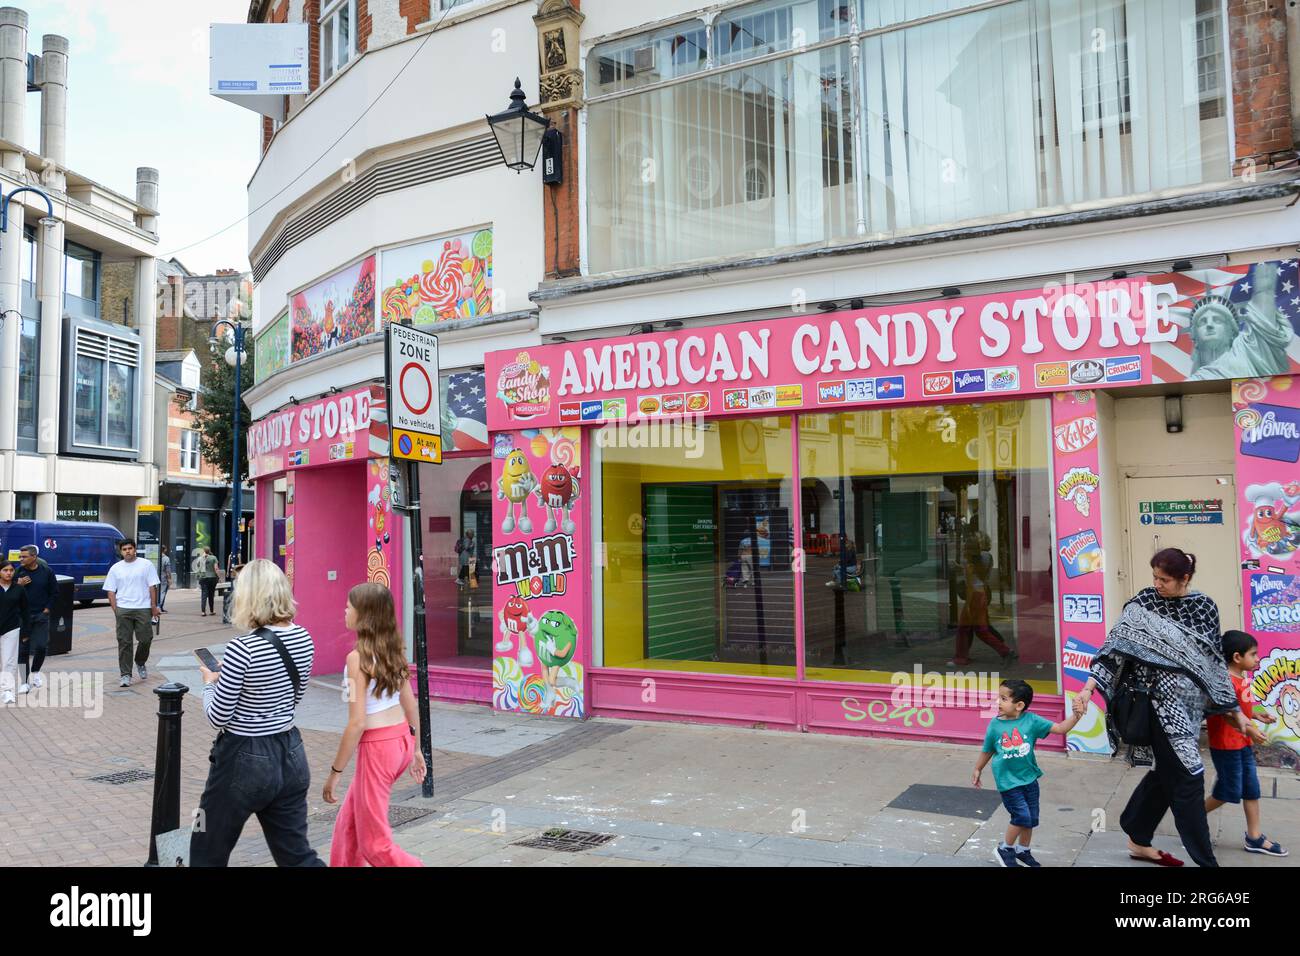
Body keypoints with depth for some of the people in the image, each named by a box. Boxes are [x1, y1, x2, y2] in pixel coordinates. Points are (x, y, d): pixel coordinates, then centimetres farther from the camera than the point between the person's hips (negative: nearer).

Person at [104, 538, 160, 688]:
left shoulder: (146, 565, 4)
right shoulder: (115, 568, 10)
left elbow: (152, 587, 3)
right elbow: (111, 591, 9)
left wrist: (154, 606, -2)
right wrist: (115, 609, -2)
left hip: (143, 608, -1)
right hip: (123, 609, 1)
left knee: (145, 639, 1)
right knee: (124, 643, 0)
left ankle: (140, 663, 29)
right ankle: (125, 675, 2)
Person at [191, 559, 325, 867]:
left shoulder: (242, 649, -21)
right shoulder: (303, 638, 0)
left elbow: (217, 717, -13)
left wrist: (210, 681, 5)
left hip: (244, 761, -6)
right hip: (291, 755, 6)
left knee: (207, 855, 16)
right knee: (298, 856, 16)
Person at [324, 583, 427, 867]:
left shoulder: (357, 658, -18)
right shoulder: (393, 650, 4)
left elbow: (357, 723, -20)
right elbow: (410, 704, 10)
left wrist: (334, 772, -12)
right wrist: (415, 749, 21)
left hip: (376, 747, -8)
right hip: (402, 740, 8)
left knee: (375, 844, 7)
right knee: (348, 821, 24)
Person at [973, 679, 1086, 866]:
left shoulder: (1031, 720, -10)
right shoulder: (995, 724, -9)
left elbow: (1060, 728, -10)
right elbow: (987, 751, 6)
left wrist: (1076, 715, -25)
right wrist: (978, 770, 16)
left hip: (1029, 778, 3)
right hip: (1008, 781, -3)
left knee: (1031, 818, 13)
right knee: (1022, 816, -10)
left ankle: (1023, 852, 36)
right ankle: (1005, 849, 12)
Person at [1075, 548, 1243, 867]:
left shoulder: (1205, 607, 4)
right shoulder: (1144, 602, -7)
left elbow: (1214, 660, 11)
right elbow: (1116, 644, -10)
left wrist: (1234, 707, 12)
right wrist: (1089, 686, -20)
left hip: (1189, 705, 5)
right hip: (1161, 702, -5)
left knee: (1167, 773, 15)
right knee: (1187, 778, -4)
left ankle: (1138, 840, 30)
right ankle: (1205, 860, 6)